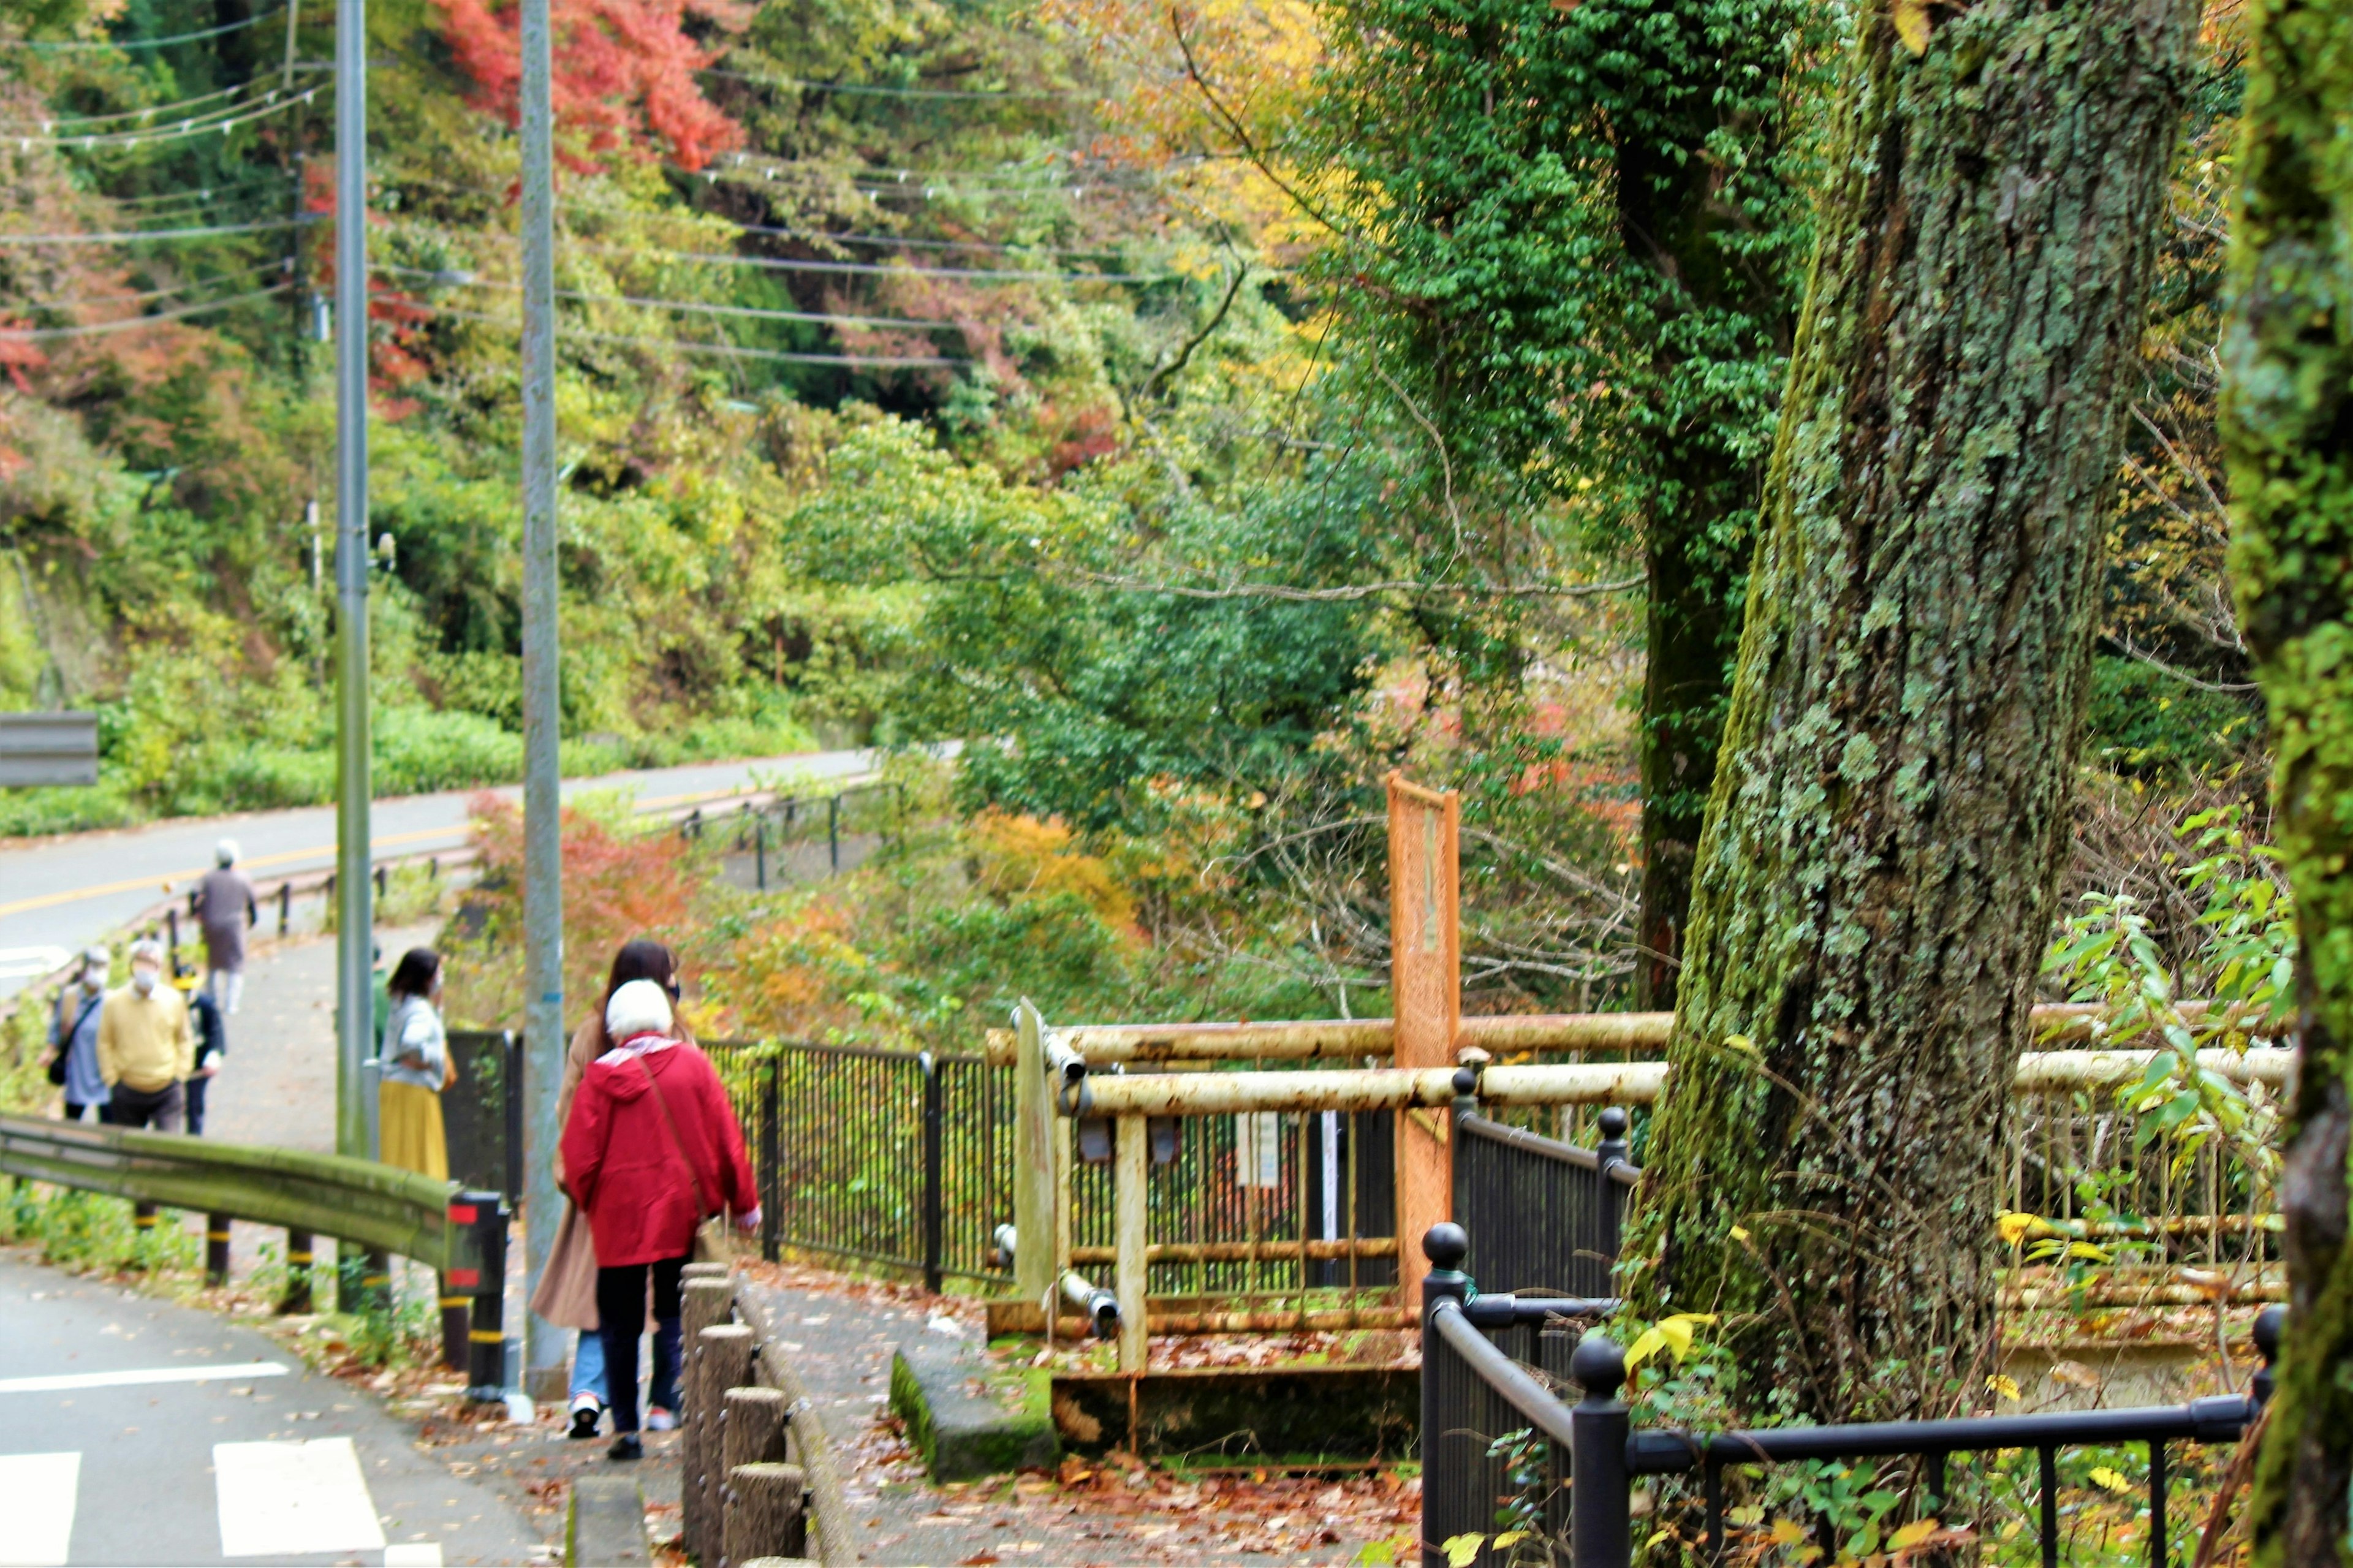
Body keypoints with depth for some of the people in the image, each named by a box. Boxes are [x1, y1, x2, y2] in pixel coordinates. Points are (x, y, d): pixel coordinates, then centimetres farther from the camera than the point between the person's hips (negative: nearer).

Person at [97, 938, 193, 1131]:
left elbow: (185, 1041, 7)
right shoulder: (115, 1002, -7)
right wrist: (112, 1079, -2)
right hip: (127, 1092, 0)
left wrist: (180, 1076, 2)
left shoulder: (174, 1001, -4)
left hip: (167, 1092, 0)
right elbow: (105, 1043, 0)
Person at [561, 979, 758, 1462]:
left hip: (619, 1213, -1)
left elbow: (579, 1152, -3)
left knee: (620, 1322, 8)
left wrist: (587, 1201, 16)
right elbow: (725, 1138, 3)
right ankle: (668, 1396, -15)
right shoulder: (693, 1065, -1)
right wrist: (744, 1202, 15)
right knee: (674, 1311, 10)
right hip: (680, 1211, 1)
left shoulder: (603, 1075, -6)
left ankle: (626, 1427, 7)